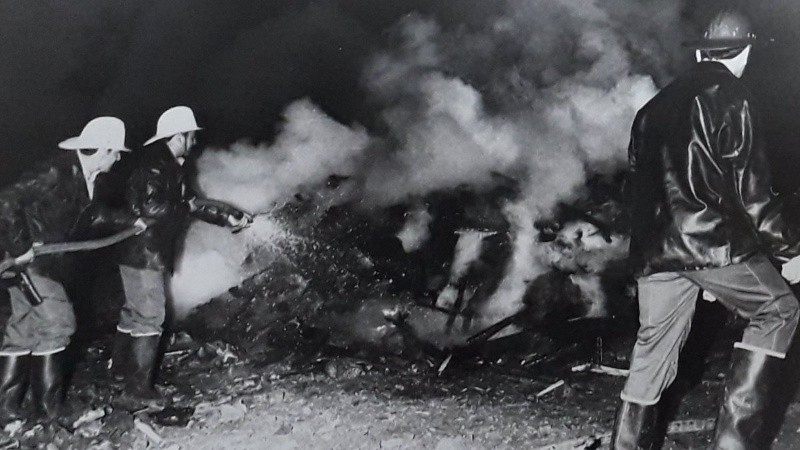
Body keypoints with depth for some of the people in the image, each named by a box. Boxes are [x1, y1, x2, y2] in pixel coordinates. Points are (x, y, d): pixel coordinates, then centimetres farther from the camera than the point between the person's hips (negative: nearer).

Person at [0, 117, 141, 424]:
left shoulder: (88, 178, 3)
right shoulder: (57, 173, -25)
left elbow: (91, 213, 20)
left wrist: (129, 220, 18)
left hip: (47, 260, 9)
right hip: (27, 257, -9)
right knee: (56, 322, -6)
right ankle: (48, 409, 7)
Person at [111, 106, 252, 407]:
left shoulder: (169, 167, 14)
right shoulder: (154, 167, -18)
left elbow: (191, 200, 18)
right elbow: (153, 207, -27)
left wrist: (229, 217, 13)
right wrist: (186, 208, -13)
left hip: (150, 254, 10)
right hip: (145, 255, -10)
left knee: (135, 312, 22)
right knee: (150, 319, -6)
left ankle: (120, 367, 39)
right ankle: (137, 390, 0)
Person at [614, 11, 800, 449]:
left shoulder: (655, 105, 17)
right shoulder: (733, 99, -5)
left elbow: (635, 184, 20)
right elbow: (750, 190, -9)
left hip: (655, 247, 7)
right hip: (714, 240, -6)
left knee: (655, 339, 17)